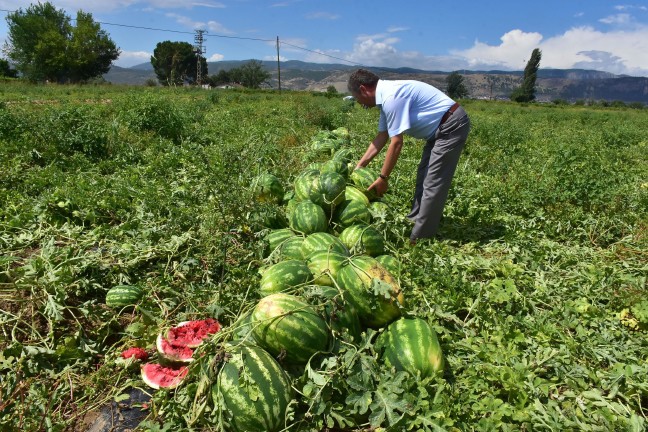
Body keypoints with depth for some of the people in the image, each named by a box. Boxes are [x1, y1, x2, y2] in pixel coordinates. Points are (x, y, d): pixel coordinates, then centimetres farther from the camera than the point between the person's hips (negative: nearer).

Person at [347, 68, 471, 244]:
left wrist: (383, 178, -15)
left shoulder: (391, 97, -24)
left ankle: (419, 238, -2)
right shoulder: (386, 96, 6)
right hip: (439, 129, 11)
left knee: (433, 183, -9)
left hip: (452, 126, -10)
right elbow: (382, 136, 11)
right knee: (423, 177, 16)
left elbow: (396, 143, -23)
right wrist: (360, 164, 12)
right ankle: (414, 222, 27)